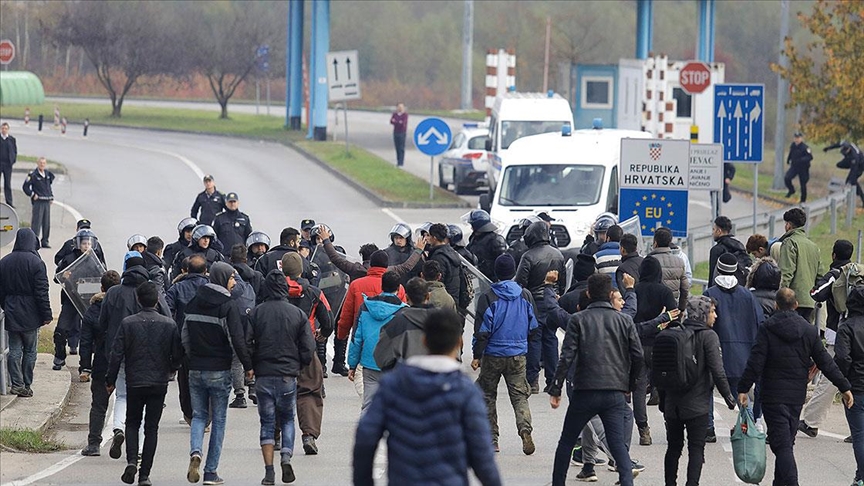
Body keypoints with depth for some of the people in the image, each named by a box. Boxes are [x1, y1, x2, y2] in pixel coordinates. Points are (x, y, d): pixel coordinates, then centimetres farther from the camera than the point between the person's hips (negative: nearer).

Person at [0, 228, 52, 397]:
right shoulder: (35, 262, -13)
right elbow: (41, 292, -13)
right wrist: (46, 315, -8)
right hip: (30, 315, -4)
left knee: (14, 350, 7)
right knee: (30, 351, 5)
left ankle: (16, 384, 2)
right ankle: (26, 386, 7)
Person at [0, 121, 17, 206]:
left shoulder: (12, 139, 6)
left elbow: (15, 151, 11)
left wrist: (13, 160, 0)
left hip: (8, 164, 2)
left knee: (8, 184, 6)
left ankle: (9, 201, 9)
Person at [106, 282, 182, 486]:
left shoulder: (128, 323, -6)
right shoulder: (169, 324, -4)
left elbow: (116, 354, -5)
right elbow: (177, 354, -1)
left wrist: (110, 380, 5)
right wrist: (170, 369, 21)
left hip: (134, 383, 0)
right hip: (159, 383, 0)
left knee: (132, 423, 17)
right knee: (152, 428, 6)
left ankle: (131, 461, -7)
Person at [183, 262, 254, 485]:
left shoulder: (194, 303, 5)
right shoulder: (227, 306, -12)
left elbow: (185, 335, 12)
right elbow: (238, 340, -14)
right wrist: (248, 366, -4)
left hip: (195, 369, 4)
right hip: (219, 371, -4)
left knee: (199, 415, 14)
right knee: (218, 420, 6)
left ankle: (195, 452, -16)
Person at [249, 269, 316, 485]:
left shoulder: (256, 313, -4)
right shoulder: (297, 314, -2)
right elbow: (308, 348, -2)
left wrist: (251, 367, 10)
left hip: (263, 375, -1)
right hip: (288, 375, 1)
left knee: (267, 422, 7)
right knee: (287, 419, 18)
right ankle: (286, 456, -4)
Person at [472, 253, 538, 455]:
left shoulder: (488, 298, -11)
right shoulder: (525, 296, 1)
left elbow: (482, 331, -10)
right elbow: (534, 327, 8)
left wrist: (476, 355, -2)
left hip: (493, 355, -3)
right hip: (518, 355, 3)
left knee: (488, 395, 12)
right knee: (519, 395, 6)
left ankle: (491, 439, 12)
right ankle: (525, 429, -20)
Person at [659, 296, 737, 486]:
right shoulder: (708, 336, -9)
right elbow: (717, 371, -14)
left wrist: (663, 401, 16)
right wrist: (729, 397, -5)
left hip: (672, 404, 5)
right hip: (697, 404, -5)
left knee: (674, 447, 15)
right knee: (696, 448, 0)